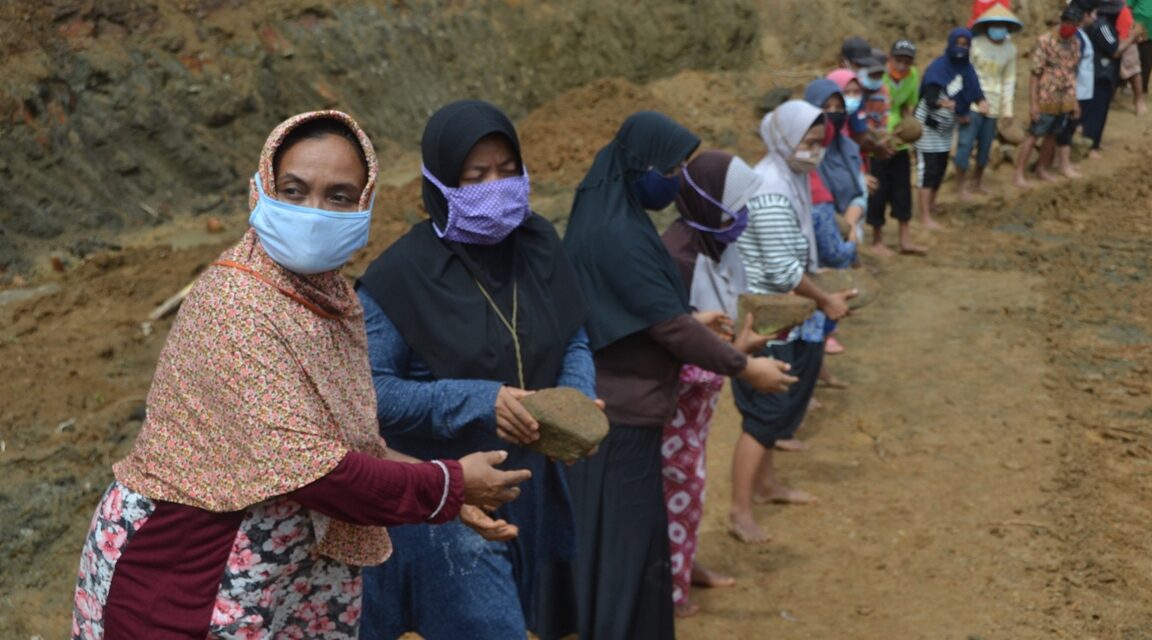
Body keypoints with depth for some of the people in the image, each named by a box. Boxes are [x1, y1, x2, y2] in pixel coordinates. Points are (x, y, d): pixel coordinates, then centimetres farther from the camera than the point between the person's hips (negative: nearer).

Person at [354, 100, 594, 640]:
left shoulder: (538, 245, -2)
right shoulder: (401, 275, -18)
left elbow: (574, 342, 7)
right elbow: (371, 390, -18)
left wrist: (577, 400, -14)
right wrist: (478, 401, -27)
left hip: (532, 488, 6)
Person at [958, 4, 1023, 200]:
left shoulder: (1010, 49, 3)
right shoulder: (975, 44, -11)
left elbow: (1009, 81, 8)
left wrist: (1007, 109, 7)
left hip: (993, 105, 4)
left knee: (985, 146, 11)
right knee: (966, 144, -6)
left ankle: (977, 181, 28)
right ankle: (961, 185, 5)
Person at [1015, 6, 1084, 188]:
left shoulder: (1075, 43, 6)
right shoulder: (1045, 41, -14)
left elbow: (1072, 73, 14)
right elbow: (1035, 74, -14)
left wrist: (1075, 100, 14)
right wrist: (1032, 103, -16)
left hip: (1065, 101, 6)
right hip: (1046, 99, -6)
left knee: (1051, 135, 14)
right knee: (1033, 135, -1)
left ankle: (1041, 168, 30)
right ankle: (1019, 174, 3)